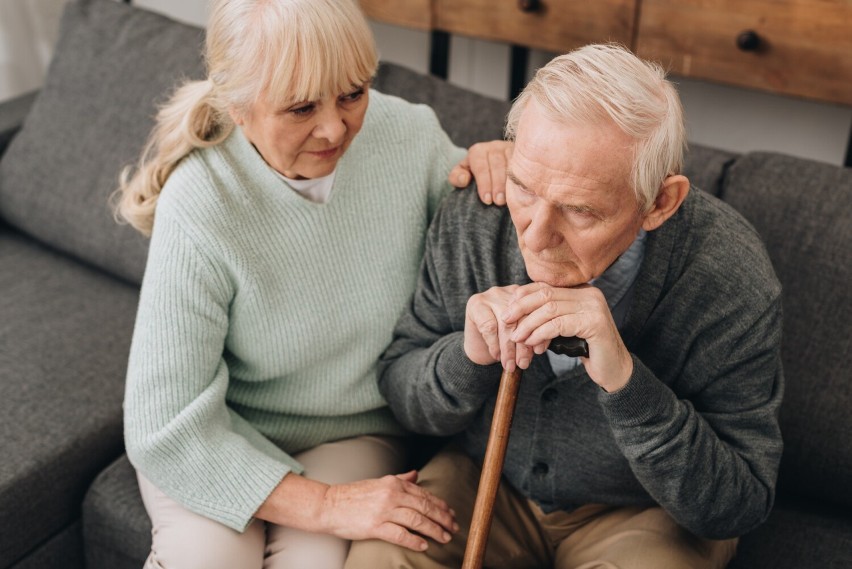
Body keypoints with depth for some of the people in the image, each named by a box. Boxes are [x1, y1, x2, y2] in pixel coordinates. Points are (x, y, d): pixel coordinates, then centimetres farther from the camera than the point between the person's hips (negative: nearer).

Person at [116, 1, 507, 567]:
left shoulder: (412, 135, -14)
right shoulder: (199, 205, -25)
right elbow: (165, 427, -23)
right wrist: (326, 504, -27)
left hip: (355, 434, 2)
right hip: (218, 445, -1)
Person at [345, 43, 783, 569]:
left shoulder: (734, 283, -26)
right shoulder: (470, 219, -18)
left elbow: (740, 506, -23)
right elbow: (402, 396, -8)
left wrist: (624, 377, -38)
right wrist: (469, 356, -31)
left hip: (642, 512, -1)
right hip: (484, 478, 2)